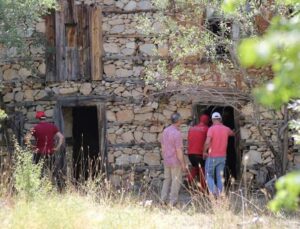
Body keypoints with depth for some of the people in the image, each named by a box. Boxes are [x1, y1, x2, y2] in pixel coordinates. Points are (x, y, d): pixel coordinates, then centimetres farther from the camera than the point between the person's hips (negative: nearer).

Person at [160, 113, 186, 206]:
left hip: (167, 161, 7)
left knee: (167, 180, 16)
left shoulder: (165, 131, 3)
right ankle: (173, 202, 4)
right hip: (176, 162, -7)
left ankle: (163, 200, 14)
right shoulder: (177, 133, -21)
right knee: (176, 181, 2)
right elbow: (179, 151, -20)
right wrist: (183, 163, -13)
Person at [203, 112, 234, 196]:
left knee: (209, 176, 7)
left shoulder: (211, 129, -14)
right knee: (220, 177, 11)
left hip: (212, 156, -4)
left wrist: (204, 151, -8)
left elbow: (207, 142, -25)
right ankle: (219, 194, 9)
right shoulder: (226, 129, 4)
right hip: (222, 157, 4)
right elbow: (232, 134, 29)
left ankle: (213, 190, -15)